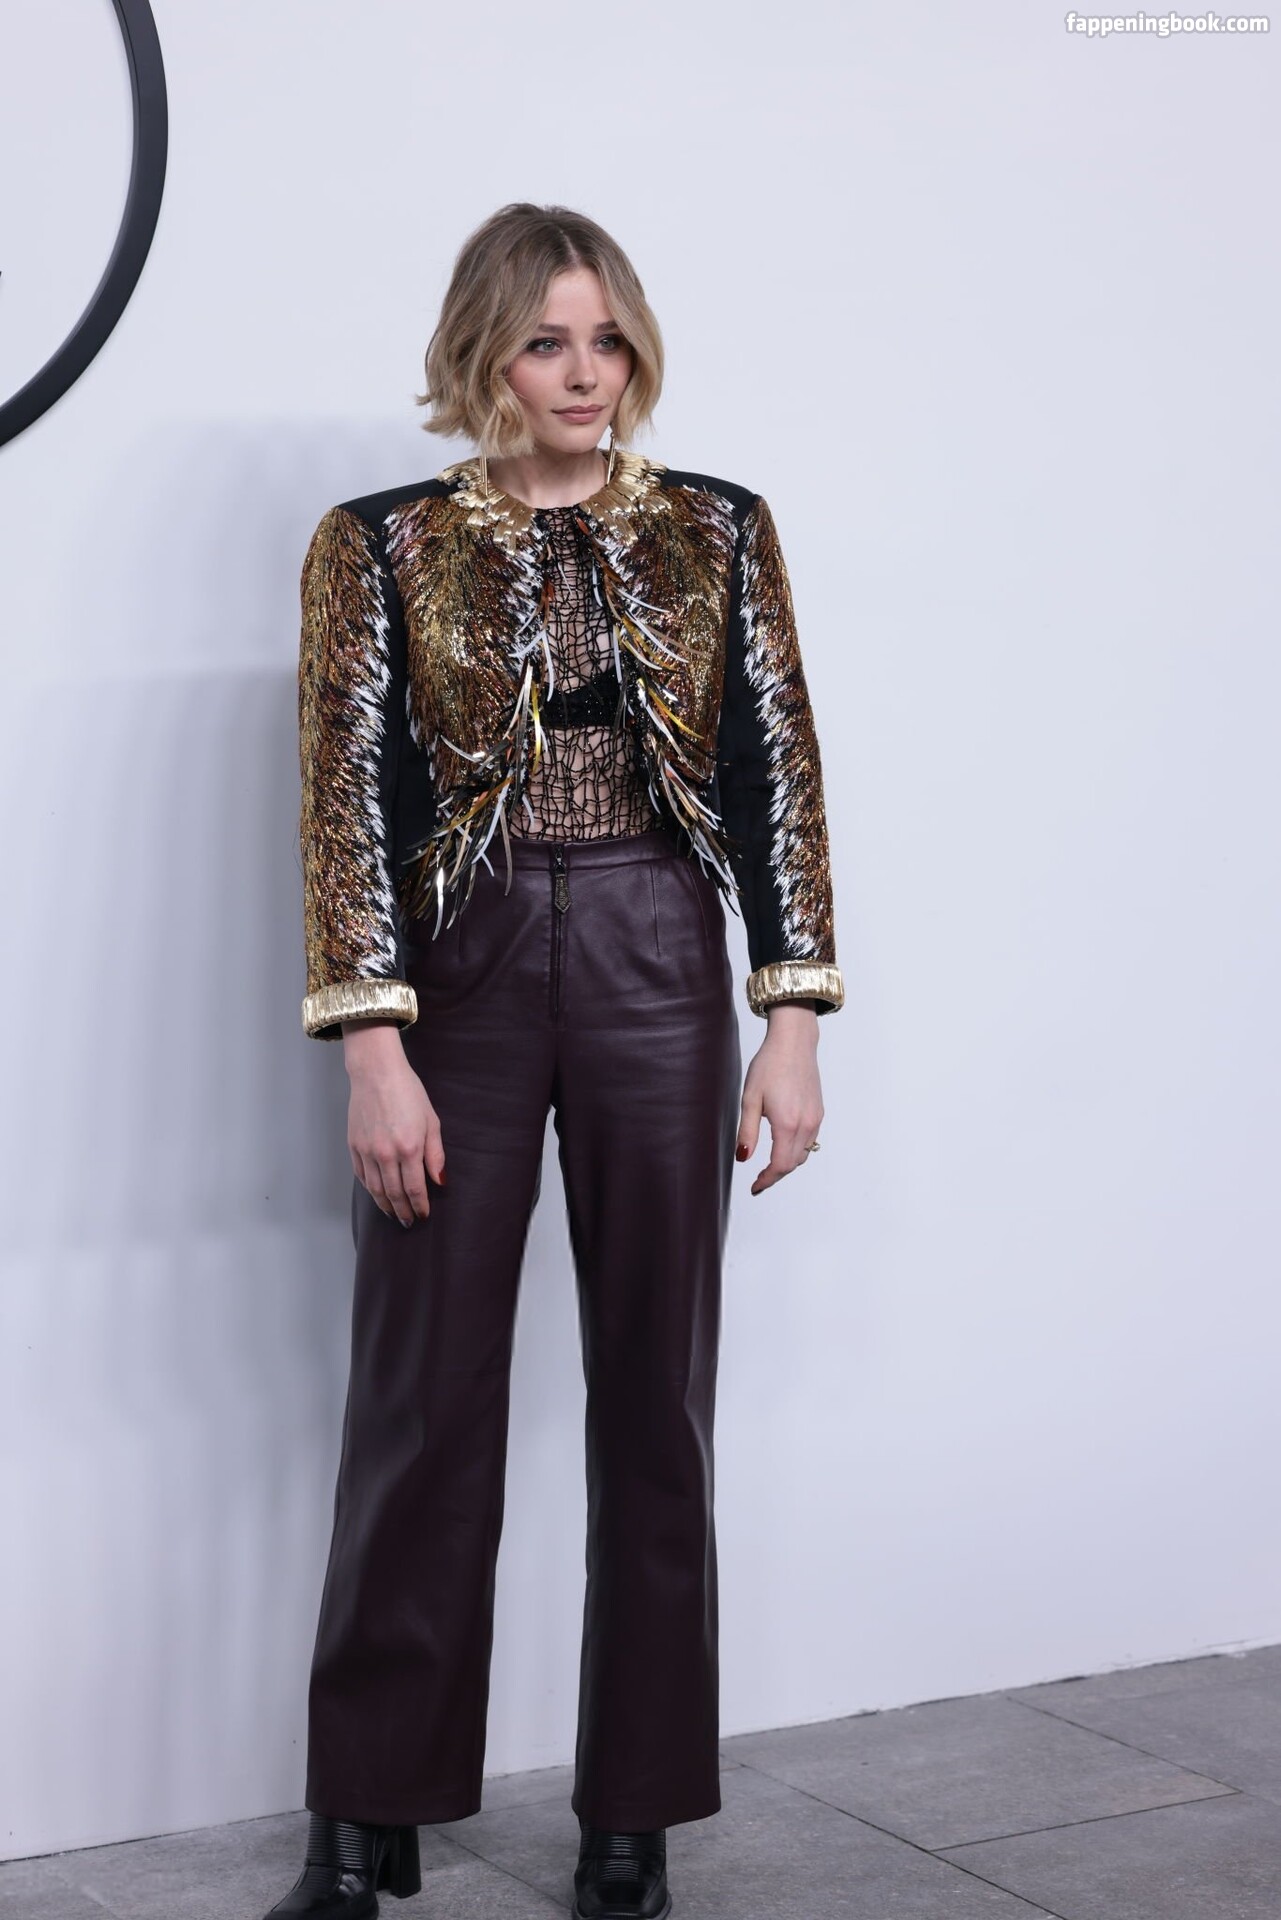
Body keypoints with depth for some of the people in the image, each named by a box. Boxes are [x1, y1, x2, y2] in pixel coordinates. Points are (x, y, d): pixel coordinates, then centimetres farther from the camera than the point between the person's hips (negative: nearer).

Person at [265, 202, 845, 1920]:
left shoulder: (718, 532, 6)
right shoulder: (380, 547, 1)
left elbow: (778, 776, 4)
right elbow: (348, 805, -3)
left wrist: (793, 1023, -2)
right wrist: (375, 1051, -11)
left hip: (659, 974, 2)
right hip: (463, 975, -1)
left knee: (655, 1394, 6)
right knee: (422, 1402, 3)